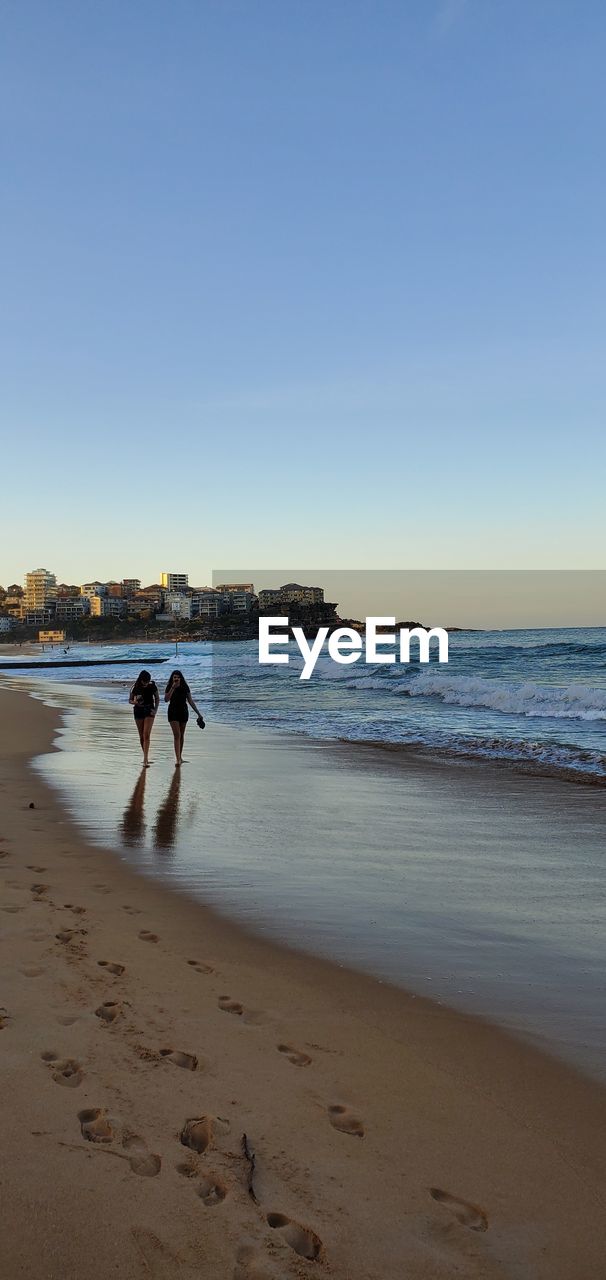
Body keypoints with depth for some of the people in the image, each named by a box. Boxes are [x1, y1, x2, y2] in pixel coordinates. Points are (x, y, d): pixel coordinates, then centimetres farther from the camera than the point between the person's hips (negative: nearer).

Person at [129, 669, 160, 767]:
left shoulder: (152, 686, -7)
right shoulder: (135, 687, -6)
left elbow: (157, 698, 7)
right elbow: (130, 700, 4)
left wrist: (155, 709, -6)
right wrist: (135, 702, -19)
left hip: (149, 711, -2)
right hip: (138, 711, 2)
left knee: (146, 735, -14)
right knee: (141, 736, 7)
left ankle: (145, 760, -18)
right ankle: (146, 757, 22)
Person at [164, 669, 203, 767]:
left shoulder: (185, 688, 3)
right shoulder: (169, 688, -3)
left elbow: (190, 701, 7)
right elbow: (166, 699, -18)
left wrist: (198, 712, 6)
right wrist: (173, 688, -24)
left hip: (183, 712, 3)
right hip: (173, 712, -3)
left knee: (181, 735, 11)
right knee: (177, 735, -13)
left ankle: (180, 756, 25)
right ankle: (178, 759, -17)